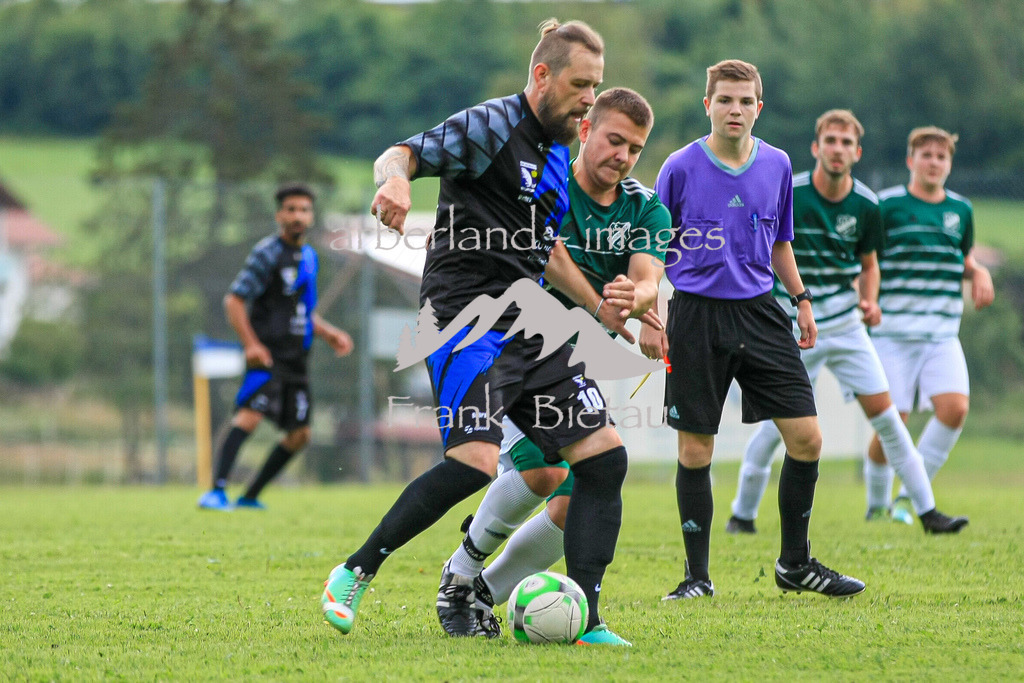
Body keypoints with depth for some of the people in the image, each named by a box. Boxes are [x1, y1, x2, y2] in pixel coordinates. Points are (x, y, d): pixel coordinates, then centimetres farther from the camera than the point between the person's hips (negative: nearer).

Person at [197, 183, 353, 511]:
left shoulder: (309, 257, 18)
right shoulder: (268, 252, -6)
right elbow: (234, 300, -11)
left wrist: (329, 334, 13)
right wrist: (251, 344, -21)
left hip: (297, 358, 8)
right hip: (269, 355, -8)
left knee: (299, 434, 7)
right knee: (250, 415, -25)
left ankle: (250, 497, 15)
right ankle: (217, 491, -31)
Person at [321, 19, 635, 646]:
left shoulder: (558, 157, 20)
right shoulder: (493, 125, -5)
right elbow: (404, 154, -16)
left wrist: (597, 311, 15)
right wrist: (394, 178, -40)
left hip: (533, 333, 9)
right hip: (468, 322, -8)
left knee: (605, 455, -4)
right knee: (475, 462, -25)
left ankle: (583, 620, -3)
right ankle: (357, 572, -7)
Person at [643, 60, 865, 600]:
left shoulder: (777, 166, 6)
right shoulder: (680, 168, -5)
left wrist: (801, 300, 16)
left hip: (760, 312, 4)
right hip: (697, 316, -3)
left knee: (806, 437, -3)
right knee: (694, 450, -1)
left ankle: (795, 564, 13)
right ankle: (697, 576, 10)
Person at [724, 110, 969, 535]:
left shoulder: (866, 205, -2)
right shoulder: (786, 196, -13)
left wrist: (870, 301, -5)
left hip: (846, 324, 3)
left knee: (884, 412, -1)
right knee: (778, 424, -4)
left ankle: (927, 510, 3)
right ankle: (742, 513, 15)